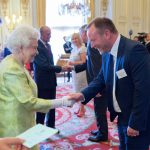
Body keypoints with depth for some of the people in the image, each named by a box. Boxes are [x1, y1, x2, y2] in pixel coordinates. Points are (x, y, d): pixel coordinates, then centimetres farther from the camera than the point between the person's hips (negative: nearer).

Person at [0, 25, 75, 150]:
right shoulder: (13, 69, -24)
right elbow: (29, 102, -28)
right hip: (15, 128, -9)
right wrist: (62, 102, -27)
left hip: (20, 125, 9)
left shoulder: (13, 63, 8)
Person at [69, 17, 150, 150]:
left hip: (137, 121, -8)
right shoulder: (107, 54, 2)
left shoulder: (135, 50, -23)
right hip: (122, 117, 8)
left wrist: (135, 123, -21)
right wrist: (83, 95, -8)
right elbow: (101, 79, 10)